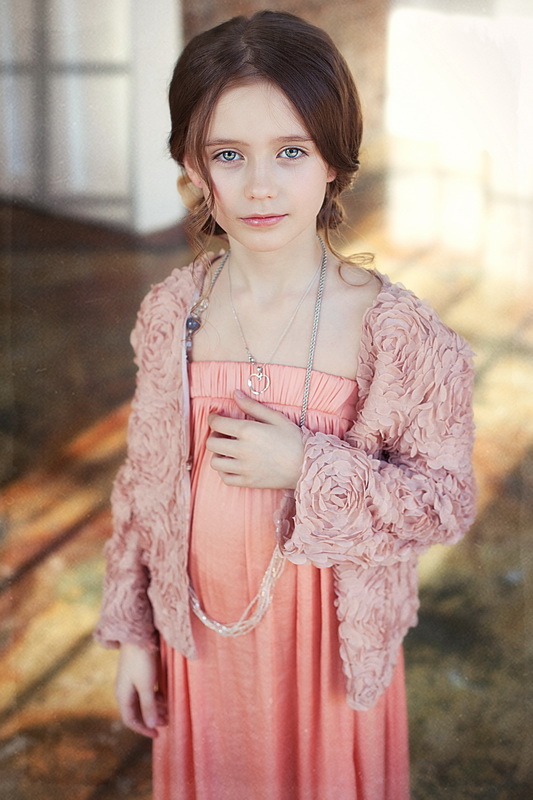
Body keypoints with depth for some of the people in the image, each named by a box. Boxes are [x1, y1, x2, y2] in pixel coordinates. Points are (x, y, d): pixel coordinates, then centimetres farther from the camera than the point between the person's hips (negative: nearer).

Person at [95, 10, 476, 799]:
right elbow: (143, 481, 2)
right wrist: (133, 631, 6)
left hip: (330, 641, -3)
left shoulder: (395, 329, -18)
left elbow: (447, 500, -11)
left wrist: (308, 469, -25)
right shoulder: (169, 312, -7)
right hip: (201, 632, 3)